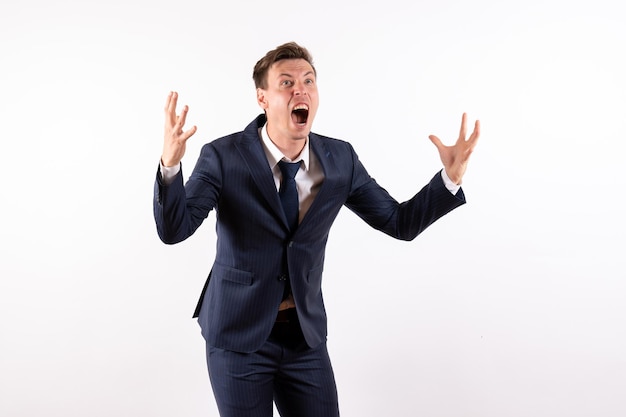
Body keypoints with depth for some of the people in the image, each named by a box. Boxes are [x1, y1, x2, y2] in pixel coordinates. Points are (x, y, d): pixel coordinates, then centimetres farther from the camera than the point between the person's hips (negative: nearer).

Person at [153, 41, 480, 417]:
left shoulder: (340, 159, -3)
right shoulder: (224, 157, -13)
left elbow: (401, 223, 1)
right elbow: (174, 230, -20)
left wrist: (451, 177, -14)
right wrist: (171, 163, -37)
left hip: (305, 336, 3)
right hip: (238, 334, -3)